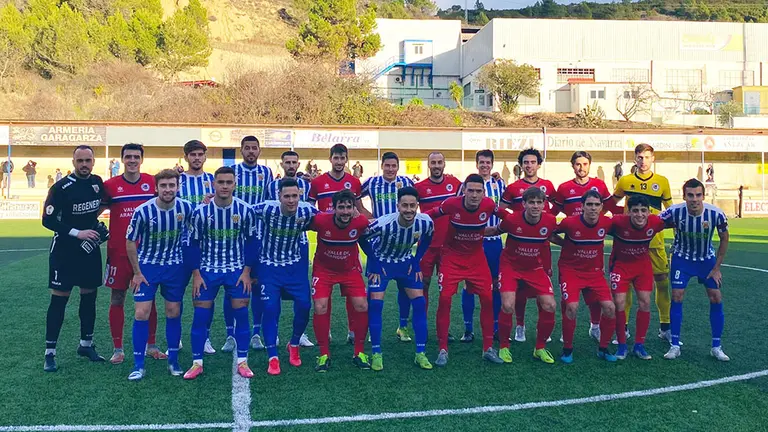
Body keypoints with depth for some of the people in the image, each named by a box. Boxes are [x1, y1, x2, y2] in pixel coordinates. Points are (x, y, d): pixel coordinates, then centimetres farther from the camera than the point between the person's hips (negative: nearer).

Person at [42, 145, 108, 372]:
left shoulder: (97, 182, 2)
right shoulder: (61, 188, -15)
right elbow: (48, 220, -15)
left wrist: (94, 223, 5)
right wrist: (77, 233, -21)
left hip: (91, 249, 5)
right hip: (65, 250, -5)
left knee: (89, 296, 11)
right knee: (59, 299, -2)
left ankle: (86, 344, 25)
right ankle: (50, 353, 6)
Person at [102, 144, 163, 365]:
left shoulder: (152, 182, 2)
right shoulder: (110, 185, 0)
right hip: (119, 251, -1)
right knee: (117, 299, 5)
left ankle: (151, 346, 21)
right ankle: (118, 349, 16)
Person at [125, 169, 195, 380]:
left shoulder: (187, 208, -13)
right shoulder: (143, 211, -18)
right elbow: (130, 241, -7)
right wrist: (137, 273, -5)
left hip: (175, 267, 2)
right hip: (147, 266, -2)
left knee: (174, 312, 7)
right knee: (141, 313, -6)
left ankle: (173, 361, 21)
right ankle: (139, 366, 6)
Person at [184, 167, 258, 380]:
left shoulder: (245, 210, -7)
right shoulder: (200, 211, -7)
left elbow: (251, 241, 0)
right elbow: (194, 243, 0)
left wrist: (247, 271, -5)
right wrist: (196, 274, -5)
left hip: (237, 269, 0)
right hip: (207, 269, 0)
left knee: (241, 313, -1)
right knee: (200, 315, -1)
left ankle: (242, 362, 12)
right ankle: (197, 363, 13)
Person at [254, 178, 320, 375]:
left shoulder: (307, 211, -14)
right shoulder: (266, 209, -21)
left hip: (295, 266, 2)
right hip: (269, 265, -2)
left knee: (304, 305, -5)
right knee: (270, 308, -9)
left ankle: (294, 344, 23)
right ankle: (273, 357, 4)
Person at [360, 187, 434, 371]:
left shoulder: (426, 222, -23)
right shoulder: (382, 224, -33)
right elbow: (362, 238, -15)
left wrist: (416, 261, -3)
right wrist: (374, 263, -15)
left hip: (406, 262, 3)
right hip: (381, 262, -3)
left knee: (419, 302, -5)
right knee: (375, 303, -13)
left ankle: (420, 353, 6)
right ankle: (376, 353, 1)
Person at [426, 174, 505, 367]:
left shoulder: (489, 205, -16)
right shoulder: (452, 204, -21)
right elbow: (430, 215, -3)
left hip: (476, 258, 2)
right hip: (452, 257, -2)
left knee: (487, 299, -1)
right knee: (444, 299, -10)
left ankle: (488, 348, 15)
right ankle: (443, 349, 4)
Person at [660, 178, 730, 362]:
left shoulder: (716, 214, -24)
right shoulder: (674, 212, -27)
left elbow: (724, 238, -7)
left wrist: (717, 268, -5)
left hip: (707, 259, 1)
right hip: (682, 258, -1)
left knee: (716, 298, -3)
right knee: (677, 297, -9)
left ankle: (716, 347, 11)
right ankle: (675, 346, 2)